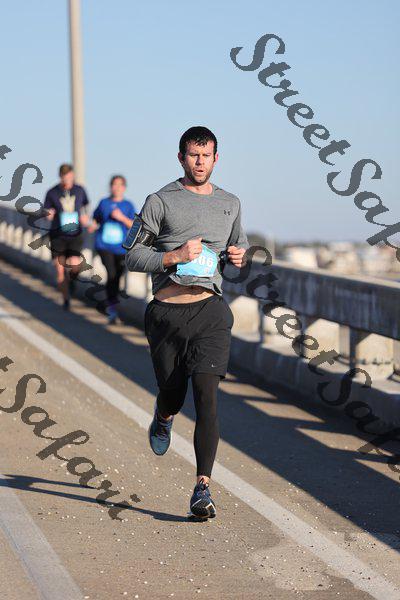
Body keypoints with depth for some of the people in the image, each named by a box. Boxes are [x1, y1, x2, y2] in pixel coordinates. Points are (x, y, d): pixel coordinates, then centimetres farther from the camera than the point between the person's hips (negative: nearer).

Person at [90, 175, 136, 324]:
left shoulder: (128, 205, 3)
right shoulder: (103, 203, 7)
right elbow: (96, 219, 18)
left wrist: (122, 218, -16)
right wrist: (93, 226, -3)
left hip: (121, 247, 1)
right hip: (104, 245, -1)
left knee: (117, 277, 7)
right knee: (111, 274, -18)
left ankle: (111, 304, 28)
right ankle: (112, 308, -17)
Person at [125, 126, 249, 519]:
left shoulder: (230, 203, 15)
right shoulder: (160, 202, 3)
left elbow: (240, 241, 31)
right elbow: (132, 257, 0)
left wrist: (240, 255, 7)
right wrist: (174, 257, -15)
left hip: (210, 311, 1)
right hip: (166, 313, -1)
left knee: (205, 395, -14)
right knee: (172, 396, 8)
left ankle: (203, 488, -15)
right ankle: (163, 418, 49)